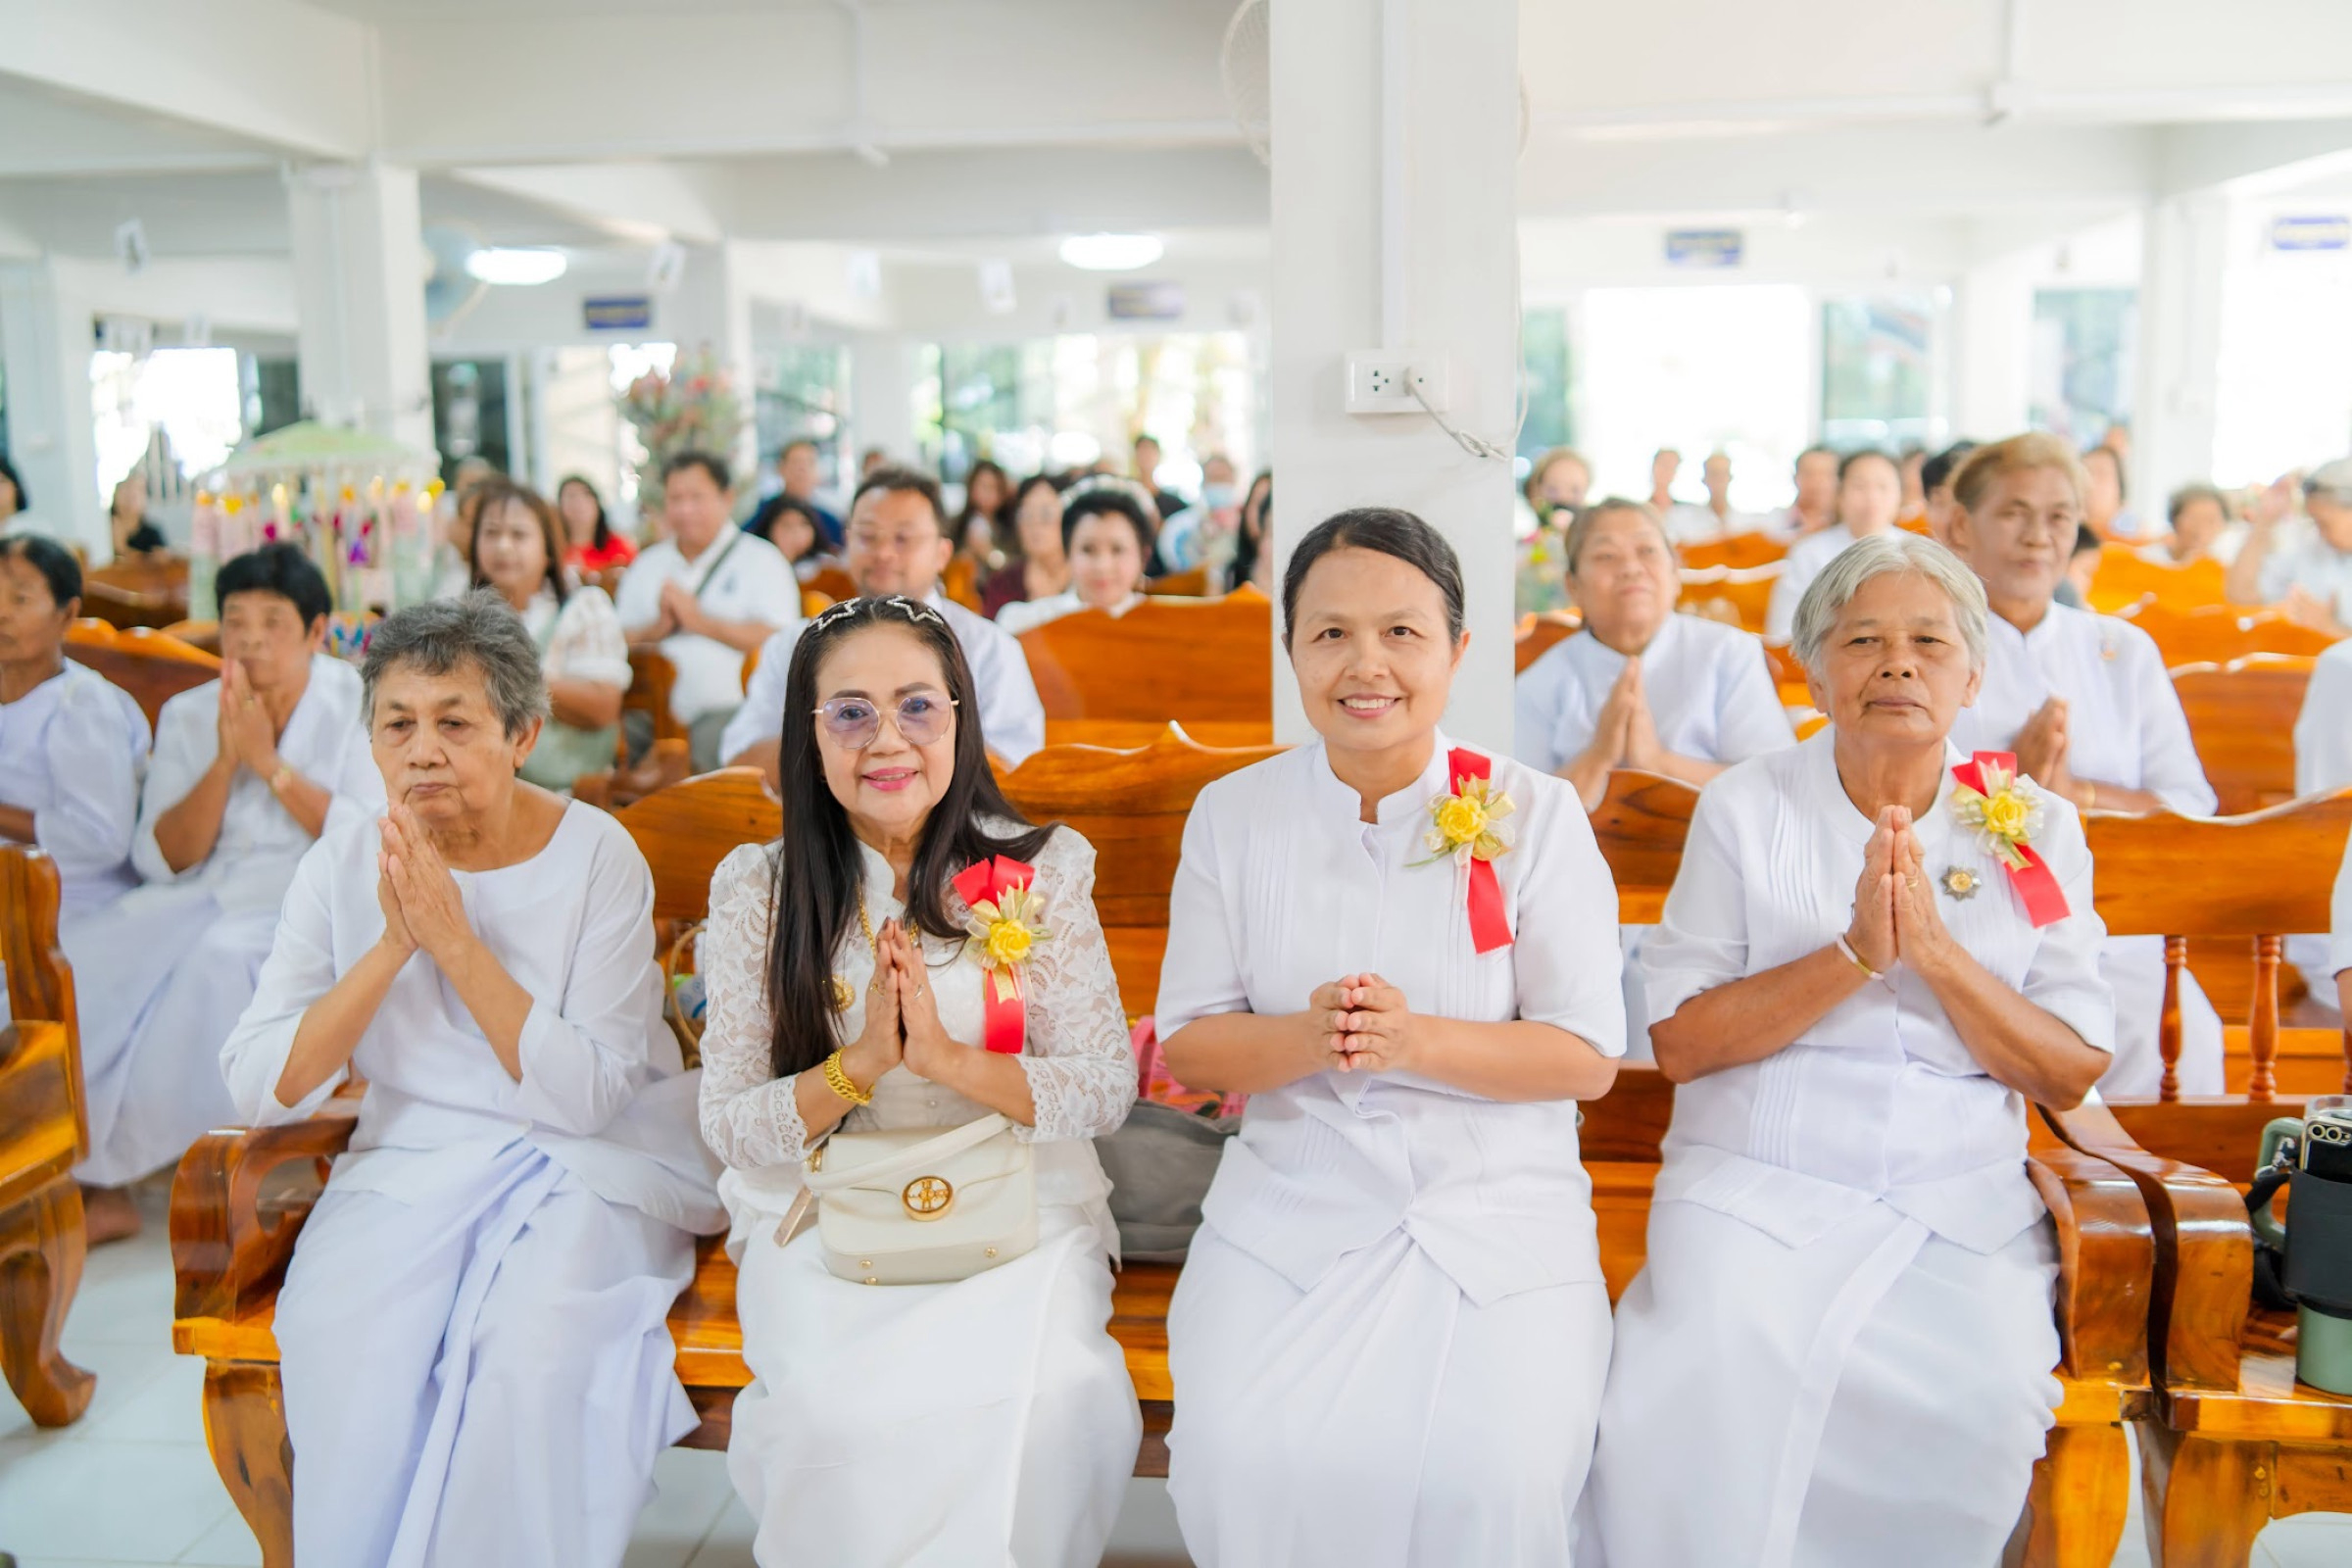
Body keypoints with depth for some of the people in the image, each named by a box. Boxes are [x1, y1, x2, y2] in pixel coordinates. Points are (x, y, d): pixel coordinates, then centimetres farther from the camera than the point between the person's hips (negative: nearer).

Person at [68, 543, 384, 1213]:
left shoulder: (359, 706, 1)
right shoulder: (187, 715, 11)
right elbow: (164, 863, 2)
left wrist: (270, 762, -14)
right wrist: (225, 762, -11)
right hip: (206, 893, 4)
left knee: (221, 956, -35)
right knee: (89, 960, -24)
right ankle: (91, 1169, -11)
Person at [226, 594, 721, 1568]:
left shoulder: (597, 856, -10)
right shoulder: (344, 864, 0)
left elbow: (588, 1100, -16)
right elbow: (257, 1093, -6)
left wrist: (454, 937, -22)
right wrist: (392, 946, -17)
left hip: (588, 1164, -2)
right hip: (409, 1163, 3)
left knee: (529, 1337, -30)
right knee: (340, 1332, -27)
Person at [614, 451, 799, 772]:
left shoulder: (761, 559, 8)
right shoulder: (647, 564, 23)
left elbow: (782, 641, -7)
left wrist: (701, 621, -9)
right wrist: (658, 628, -4)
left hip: (727, 709, -3)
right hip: (651, 713, 3)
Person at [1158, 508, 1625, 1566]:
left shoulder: (1535, 816, -3)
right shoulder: (1232, 816, 3)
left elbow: (1588, 1057, -5)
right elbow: (1188, 1042, 4)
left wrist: (1412, 1040, -21)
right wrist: (1306, 1040, -18)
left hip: (1497, 1210, -1)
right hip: (1287, 1208, 2)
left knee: (1492, 1474, -22)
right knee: (1243, 1457, -21)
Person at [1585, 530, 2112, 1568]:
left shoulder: (2036, 828, 9)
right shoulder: (1746, 808, 4)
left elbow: (2070, 1075, 3)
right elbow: (1679, 1044, -4)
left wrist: (1937, 951, -12)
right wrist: (1851, 954, -15)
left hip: (1962, 1202, 2)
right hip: (1757, 1184, -1)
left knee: (1987, 1404, -25)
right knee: (1707, 1375, -28)